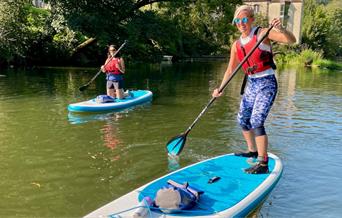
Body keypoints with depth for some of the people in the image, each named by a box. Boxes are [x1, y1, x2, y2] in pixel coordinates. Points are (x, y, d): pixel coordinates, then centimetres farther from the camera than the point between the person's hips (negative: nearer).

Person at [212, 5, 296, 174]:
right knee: (242, 119, 16)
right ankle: (253, 151, 36)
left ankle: (263, 164, -12)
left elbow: (291, 40, -19)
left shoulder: (262, 34, -10)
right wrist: (220, 88, -2)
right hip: (251, 85, 8)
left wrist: (280, 29, -38)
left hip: (266, 84, -7)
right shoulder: (236, 45, 7)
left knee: (256, 121, -18)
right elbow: (230, 70, 10)